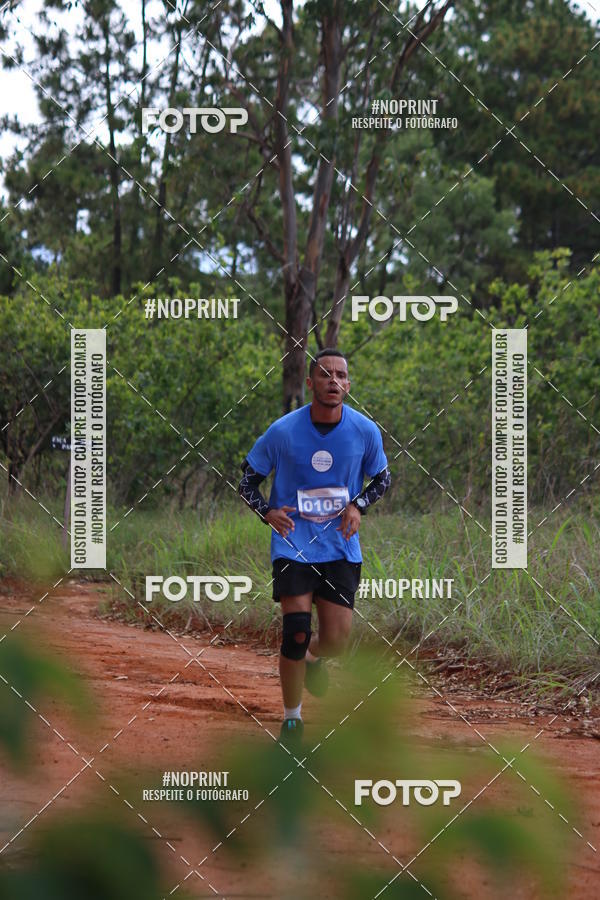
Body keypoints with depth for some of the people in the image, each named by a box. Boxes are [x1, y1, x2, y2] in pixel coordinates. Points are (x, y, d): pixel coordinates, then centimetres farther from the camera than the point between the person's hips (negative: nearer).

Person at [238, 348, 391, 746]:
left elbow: (383, 479, 13)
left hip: (341, 545, 2)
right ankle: (292, 719, 5)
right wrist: (267, 512, -14)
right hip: (293, 541, -2)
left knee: (336, 640, -2)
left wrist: (358, 506, -6)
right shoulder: (283, 431, -9)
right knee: (296, 634, -13)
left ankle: (313, 658, 37)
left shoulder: (365, 431, -4)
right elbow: (247, 479, 4)